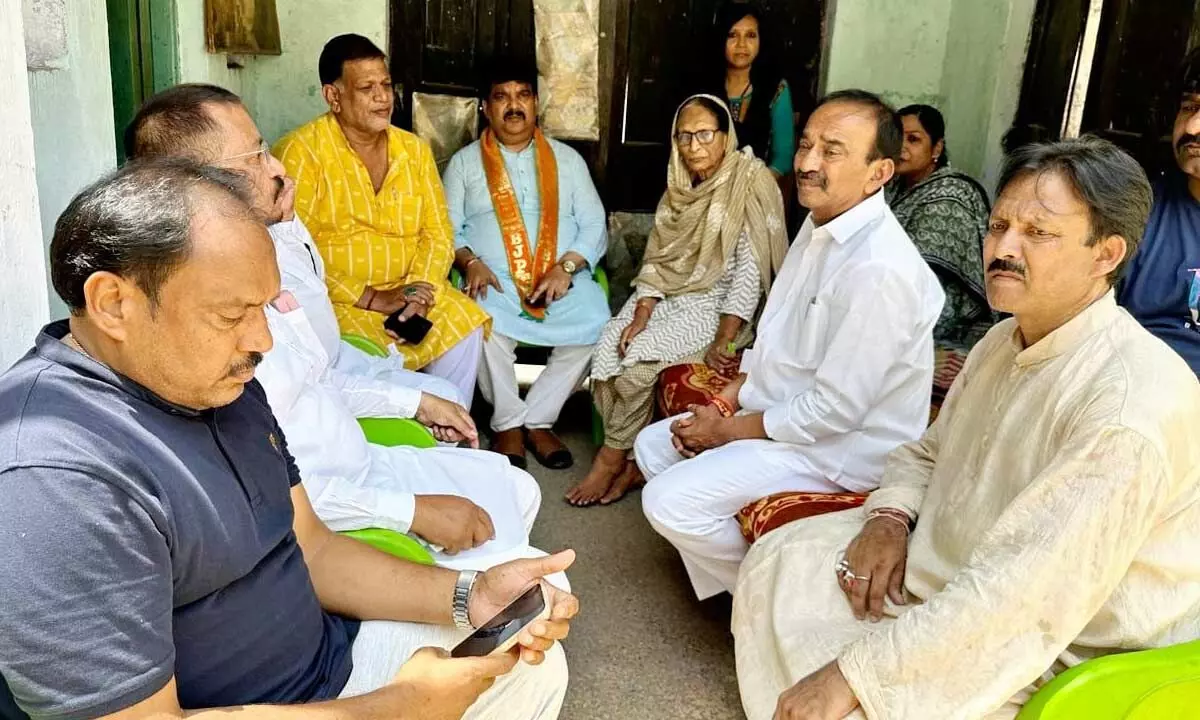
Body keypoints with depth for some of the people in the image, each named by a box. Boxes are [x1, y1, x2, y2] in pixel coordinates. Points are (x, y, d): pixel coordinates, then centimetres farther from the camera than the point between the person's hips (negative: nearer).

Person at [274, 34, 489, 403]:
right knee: (378, 354, -30)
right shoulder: (301, 152, -10)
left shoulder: (415, 150, 8)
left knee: (465, 323, -16)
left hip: (409, 291, 5)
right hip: (334, 300, -5)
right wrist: (370, 298, -19)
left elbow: (437, 234, 5)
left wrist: (419, 290, -14)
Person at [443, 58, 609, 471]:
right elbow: (447, 228, 9)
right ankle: (508, 422, -12)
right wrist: (470, 262, -13)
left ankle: (538, 418, -12)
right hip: (495, 280, -1)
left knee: (594, 321, -30)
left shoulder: (567, 159, 17)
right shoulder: (464, 162, 16)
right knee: (485, 324, -35)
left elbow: (594, 225, 9)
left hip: (563, 279, 1)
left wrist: (566, 267, -10)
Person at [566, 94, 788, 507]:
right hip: (670, 297, 6)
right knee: (608, 348, -19)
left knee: (638, 358, -24)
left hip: (717, 305, -6)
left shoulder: (750, 186, -11)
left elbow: (750, 272, -16)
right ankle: (633, 458, -6)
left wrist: (724, 343, -22)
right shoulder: (679, 188, 10)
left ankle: (614, 457, -3)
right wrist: (640, 317, -11)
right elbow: (656, 260, 5)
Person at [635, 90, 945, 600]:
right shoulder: (821, 224, 3)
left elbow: (835, 410, -26)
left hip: (840, 448, -10)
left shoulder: (880, 270, -29)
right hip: (781, 410, 10)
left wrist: (730, 430, -15)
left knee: (670, 500, -19)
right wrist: (727, 400, 3)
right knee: (654, 445, 13)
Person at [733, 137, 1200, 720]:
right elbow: (929, 451, 16)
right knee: (779, 560, 3)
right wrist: (888, 516, -6)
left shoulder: (1133, 400, -28)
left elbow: (1022, 596, -34)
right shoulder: (1005, 340, 3)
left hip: (1055, 655, -8)